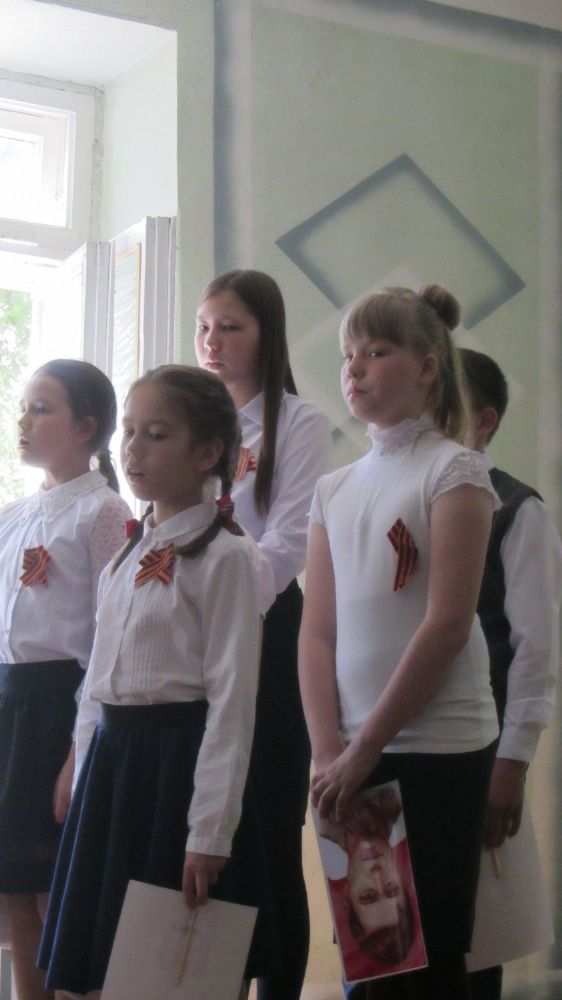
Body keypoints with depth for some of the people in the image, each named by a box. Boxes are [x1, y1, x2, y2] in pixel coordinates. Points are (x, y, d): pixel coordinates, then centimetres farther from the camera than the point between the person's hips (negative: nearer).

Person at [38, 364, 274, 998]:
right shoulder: (125, 556, 13)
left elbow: (231, 700, -14)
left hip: (181, 758, -7)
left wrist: (210, 834, -17)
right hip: (110, 760, 8)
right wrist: (84, 784, 13)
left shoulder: (225, 556, -10)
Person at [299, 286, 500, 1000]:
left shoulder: (453, 470, -4)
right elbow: (318, 630, 8)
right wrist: (328, 752, -4)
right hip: (355, 756, 5)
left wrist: (365, 748, -13)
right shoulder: (336, 490, 13)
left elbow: (448, 625, -12)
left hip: (437, 750, -5)